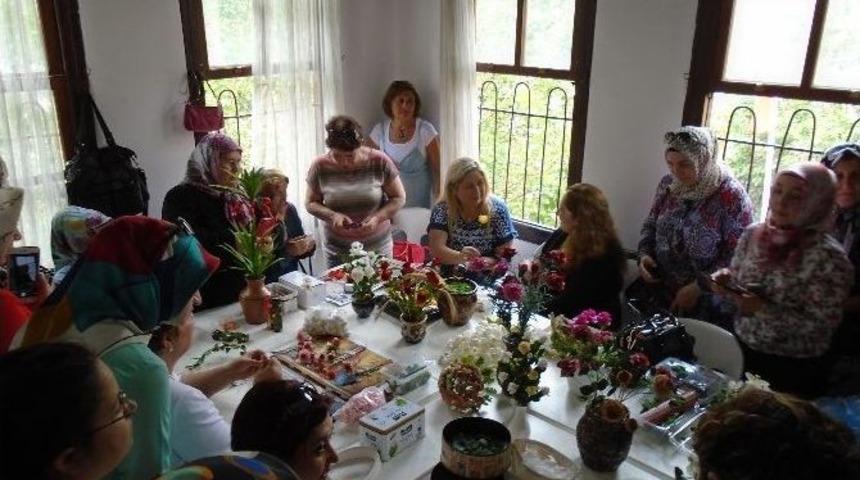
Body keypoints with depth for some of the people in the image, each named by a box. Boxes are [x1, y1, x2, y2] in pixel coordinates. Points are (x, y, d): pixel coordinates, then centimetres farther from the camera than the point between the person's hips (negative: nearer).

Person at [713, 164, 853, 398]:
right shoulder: (753, 234, -4)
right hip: (742, 352, 5)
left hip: (793, 369, -4)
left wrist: (764, 309, -27)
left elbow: (821, 327, -19)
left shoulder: (828, 256, -19)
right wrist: (727, 283, -14)